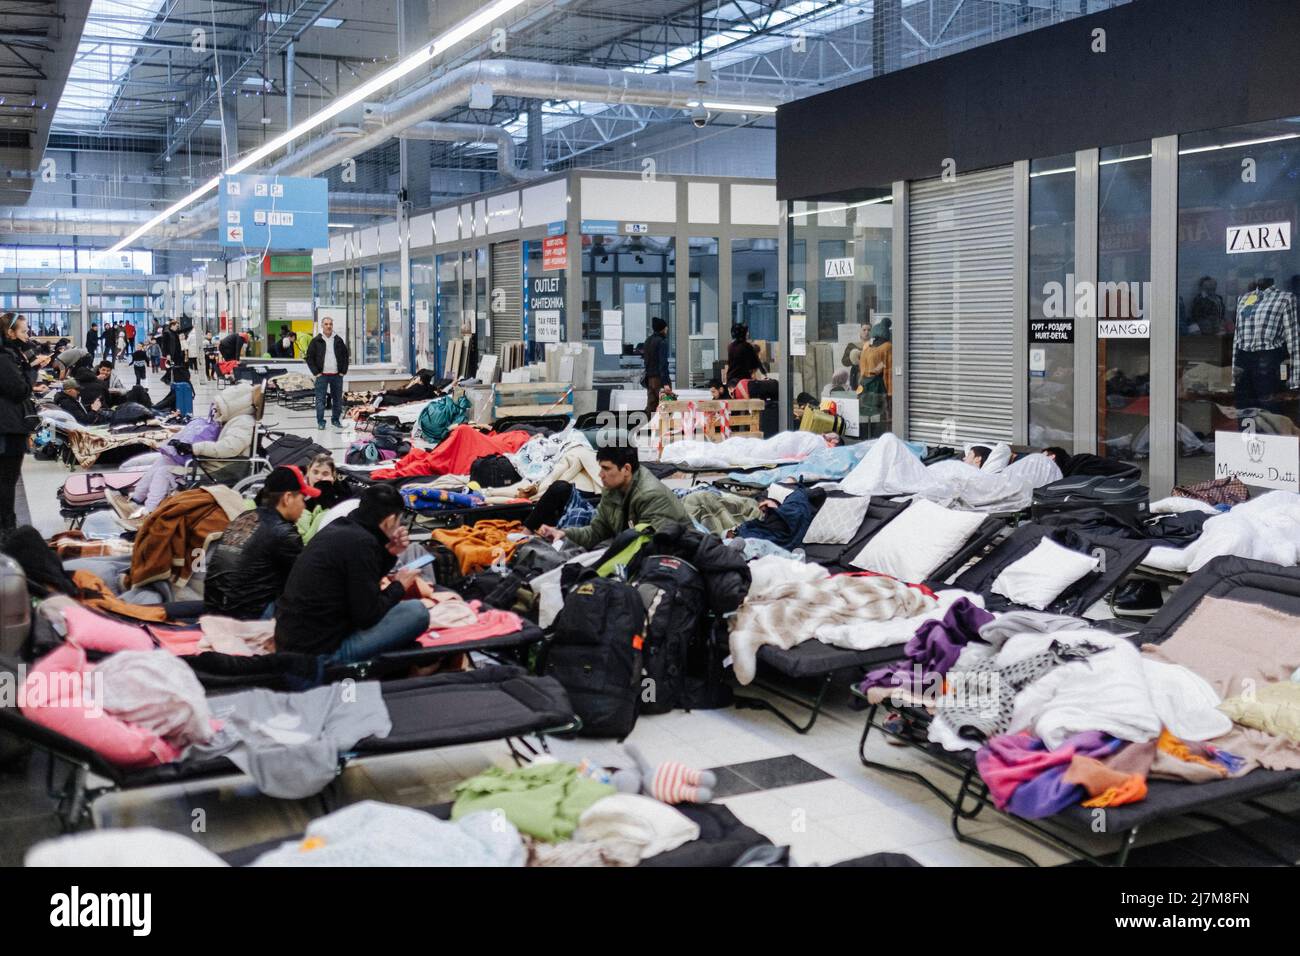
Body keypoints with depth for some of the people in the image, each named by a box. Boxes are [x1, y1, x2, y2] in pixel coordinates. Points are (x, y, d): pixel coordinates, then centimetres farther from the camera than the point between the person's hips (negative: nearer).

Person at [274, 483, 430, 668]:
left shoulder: (338, 528, 10)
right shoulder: (361, 542, -18)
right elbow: (367, 615, -16)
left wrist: (388, 554, 10)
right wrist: (399, 586, 0)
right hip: (320, 651, -10)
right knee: (417, 612, -9)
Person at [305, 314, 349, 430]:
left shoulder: (339, 340, 8)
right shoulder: (316, 341, 0)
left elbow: (345, 356, 13)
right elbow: (309, 357, 0)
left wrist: (343, 371, 4)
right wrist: (316, 372, -6)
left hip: (337, 375, 3)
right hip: (322, 376, -3)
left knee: (338, 399, 7)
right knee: (320, 399, -1)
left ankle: (335, 419, 18)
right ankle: (320, 421, 5)